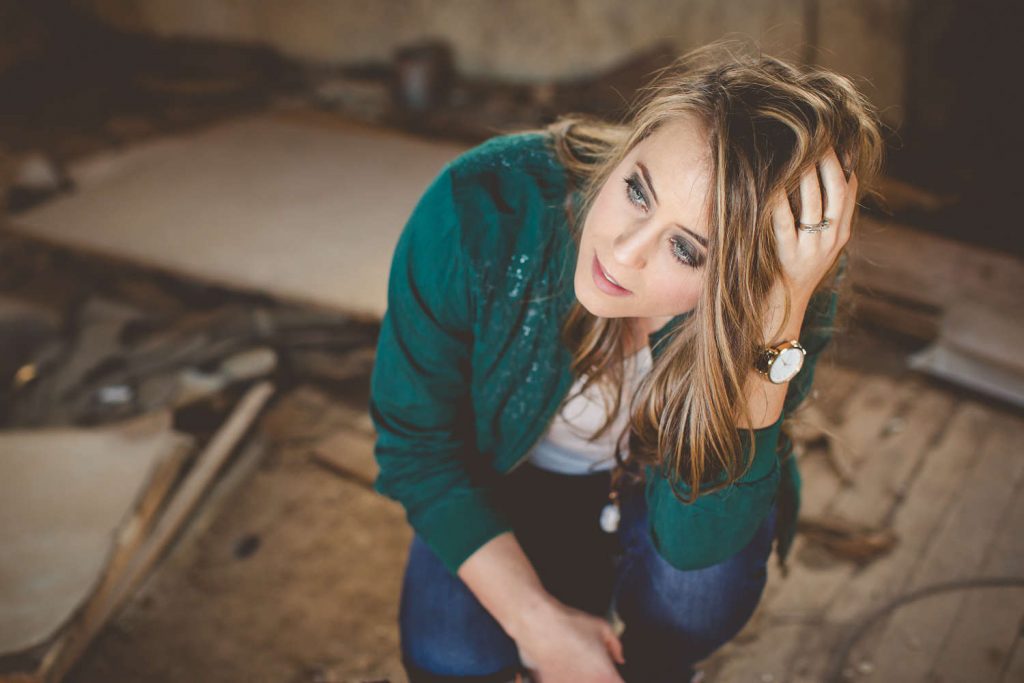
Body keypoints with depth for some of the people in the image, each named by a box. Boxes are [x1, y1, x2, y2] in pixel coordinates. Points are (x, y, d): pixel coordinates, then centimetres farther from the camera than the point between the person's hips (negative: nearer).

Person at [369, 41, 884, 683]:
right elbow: (414, 442, -19)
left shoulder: (789, 300, -32)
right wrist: (537, 621, -21)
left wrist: (774, 330, -50)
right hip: (512, 478, 0)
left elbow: (694, 540, -37)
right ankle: (577, 586, 13)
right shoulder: (481, 209, -33)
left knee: (709, 577, -31)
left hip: (660, 486, 0)